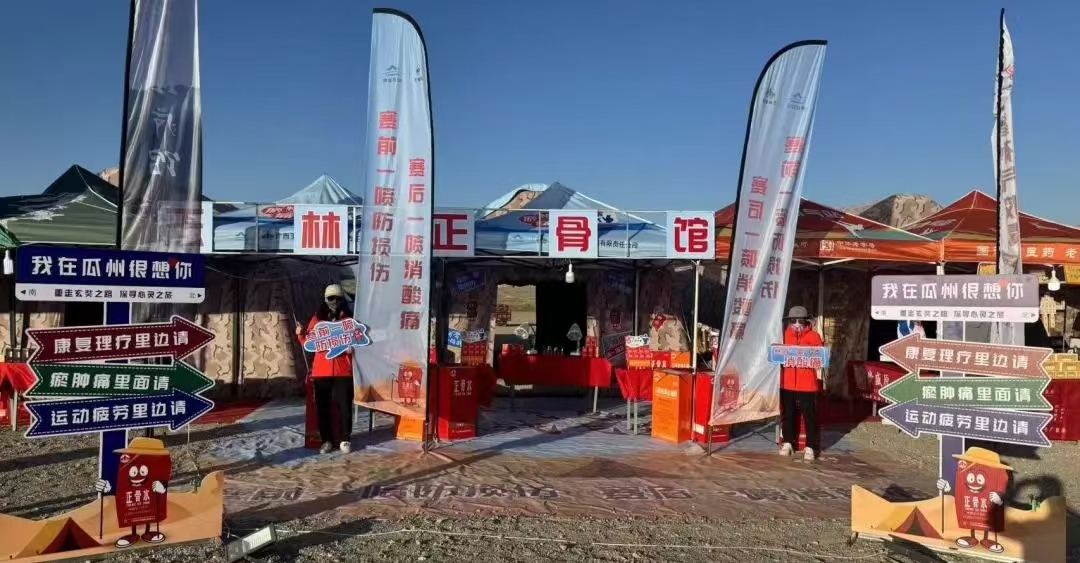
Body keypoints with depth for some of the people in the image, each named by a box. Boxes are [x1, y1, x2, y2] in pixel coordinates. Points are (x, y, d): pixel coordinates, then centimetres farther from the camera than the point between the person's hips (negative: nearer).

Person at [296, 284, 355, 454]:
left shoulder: (349, 319, 5)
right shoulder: (317, 319, 8)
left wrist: (352, 345, -11)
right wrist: (301, 334, -8)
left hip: (343, 370, -1)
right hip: (321, 370, 1)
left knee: (345, 405, -1)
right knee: (322, 406, 4)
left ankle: (344, 439, 11)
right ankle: (326, 440, 15)